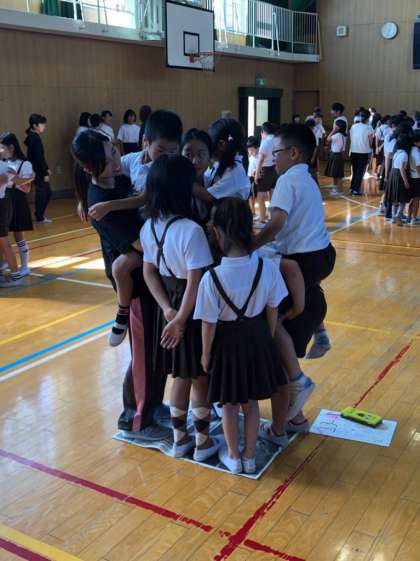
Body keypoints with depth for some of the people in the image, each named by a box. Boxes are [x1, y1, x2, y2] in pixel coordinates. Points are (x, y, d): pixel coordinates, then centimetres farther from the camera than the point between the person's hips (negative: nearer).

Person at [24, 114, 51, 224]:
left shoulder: (33, 137, 13)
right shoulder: (35, 139, -18)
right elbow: (38, 158, -20)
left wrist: (46, 169, 20)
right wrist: (45, 173, -18)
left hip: (39, 171, 10)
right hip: (38, 172, -10)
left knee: (46, 193, 15)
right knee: (41, 194, -2)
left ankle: (40, 215, 22)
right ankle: (40, 217, 6)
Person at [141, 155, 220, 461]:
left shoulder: (149, 227, -2)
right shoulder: (191, 230, -24)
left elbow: (149, 272, 3)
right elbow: (195, 283, -24)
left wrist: (168, 309, 0)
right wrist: (180, 319, -14)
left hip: (170, 308, 7)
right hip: (193, 312, -6)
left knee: (181, 376, 21)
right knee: (202, 379, 12)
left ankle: (180, 438, 34)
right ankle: (203, 442, 26)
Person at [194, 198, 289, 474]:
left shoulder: (212, 277, -25)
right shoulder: (267, 267, -16)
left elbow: (209, 324, -16)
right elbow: (272, 310, -4)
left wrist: (206, 354, 0)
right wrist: (268, 338, 12)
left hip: (228, 341, -3)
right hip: (257, 337, 3)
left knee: (230, 404, 19)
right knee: (251, 402, 21)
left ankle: (233, 456, 37)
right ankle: (250, 456, 37)